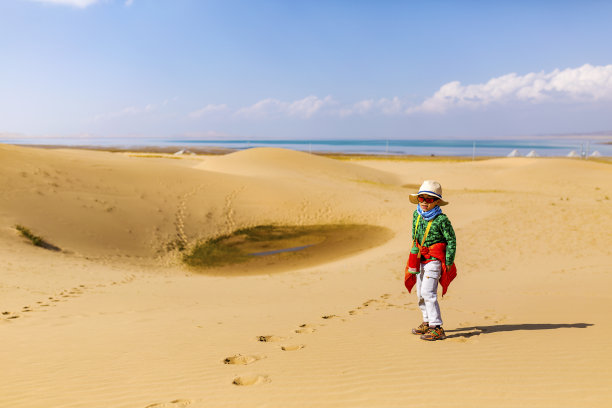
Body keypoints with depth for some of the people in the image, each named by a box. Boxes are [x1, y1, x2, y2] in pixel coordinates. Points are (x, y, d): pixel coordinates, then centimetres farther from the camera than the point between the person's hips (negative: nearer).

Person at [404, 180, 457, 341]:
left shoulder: (441, 219, -16)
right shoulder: (416, 215, 4)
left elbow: (451, 240, -10)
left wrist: (448, 263, -10)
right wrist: (413, 258, 17)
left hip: (434, 260, -8)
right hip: (420, 260, 8)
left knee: (428, 292, -14)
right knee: (420, 293, 15)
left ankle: (437, 328, -8)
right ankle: (427, 322, 31)